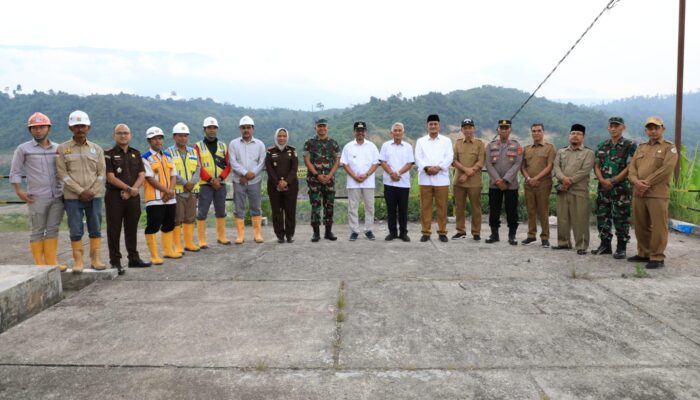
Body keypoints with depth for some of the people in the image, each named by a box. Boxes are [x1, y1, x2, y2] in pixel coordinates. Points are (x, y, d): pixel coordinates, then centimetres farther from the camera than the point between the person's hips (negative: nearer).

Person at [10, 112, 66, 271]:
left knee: (53, 230, 6)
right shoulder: (23, 149, 3)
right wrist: (19, 191, -6)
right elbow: (15, 172, 3)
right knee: (37, 231, 2)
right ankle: (39, 264, 6)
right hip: (37, 198, -3)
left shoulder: (58, 148, 11)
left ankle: (52, 262, 11)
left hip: (58, 197, 3)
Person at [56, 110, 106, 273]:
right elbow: (62, 174, -3)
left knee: (96, 229, 4)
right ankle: (78, 261, 10)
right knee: (76, 231, 1)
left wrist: (92, 192, -9)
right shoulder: (62, 149, 4)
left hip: (94, 196, 2)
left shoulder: (97, 149, 9)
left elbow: (101, 174, 5)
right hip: (72, 197, -2)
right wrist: (80, 191, -11)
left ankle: (95, 259, 14)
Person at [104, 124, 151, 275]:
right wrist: (129, 188, -16)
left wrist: (131, 190, -11)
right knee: (114, 231, 0)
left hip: (133, 197, 4)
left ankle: (134, 258, 23)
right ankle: (115, 262, 5)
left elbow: (142, 175, 4)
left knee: (132, 229, 13)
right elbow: (111, 177, -10)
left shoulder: (136, 154, 12)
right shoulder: (109, 154, -1)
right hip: (114, 196, -4)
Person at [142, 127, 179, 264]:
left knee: (169, 225, 15)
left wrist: (171, 191, -8)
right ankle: (154, 256, 2)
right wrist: (166, 190, -17)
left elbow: (173, 175, 10)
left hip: (170, 198, 7)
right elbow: (150, 179, -13)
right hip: (154, 199, -7)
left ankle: (168, 250, 28)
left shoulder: (168, 156, 15)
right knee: (153, 227, -4)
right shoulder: (146, 158, -6)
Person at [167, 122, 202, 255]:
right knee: (177, 219, -2)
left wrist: (192, 183, -12)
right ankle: (177, 246, 4)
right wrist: (185, 183, -18)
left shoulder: (193, 151, 13)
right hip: (176, 191, -5)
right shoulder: (169, 152, -2)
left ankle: (189, 243, 22)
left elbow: (197, 169, 5)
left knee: (190, 218, 11)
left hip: (192, 191, 5)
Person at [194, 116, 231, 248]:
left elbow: (228, 165, 5)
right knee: (202, 212, -3)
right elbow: (198, 167, -7)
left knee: (221, 211, 11)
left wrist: (220, 178, -10)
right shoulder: (198, 146, 0)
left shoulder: (223, 146, 12)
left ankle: (221, 236, 23)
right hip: (204, 184, -4)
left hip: (221, 184, 4)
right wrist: (211, 180, -14)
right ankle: (202, 240, 2)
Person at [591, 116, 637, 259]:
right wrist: (602, 180, -8)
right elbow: (596, 166, 10)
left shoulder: (630, 146, -2)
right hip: (603, 188, 5)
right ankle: (605, 245, 20)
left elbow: (630, 167, -9)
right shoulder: (602, 146, 13)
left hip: (621, 188, -5)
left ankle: (621, 248, 6)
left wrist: (613, 180, -14)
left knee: (621, 219, -2)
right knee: (602, 217, 8)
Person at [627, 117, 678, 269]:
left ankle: (657, 258, 1)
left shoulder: (669, 148, 2)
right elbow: (632, 167, 9)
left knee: (658, 227, -5)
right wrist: (636, 181, -10)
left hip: (657, 194, -6)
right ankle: (643, 253, 23)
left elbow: (666, 169, -12)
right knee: (641, 226, 12)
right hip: (638, 194, 6)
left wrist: (647, 182, -15)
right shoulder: (641, 148, 19)